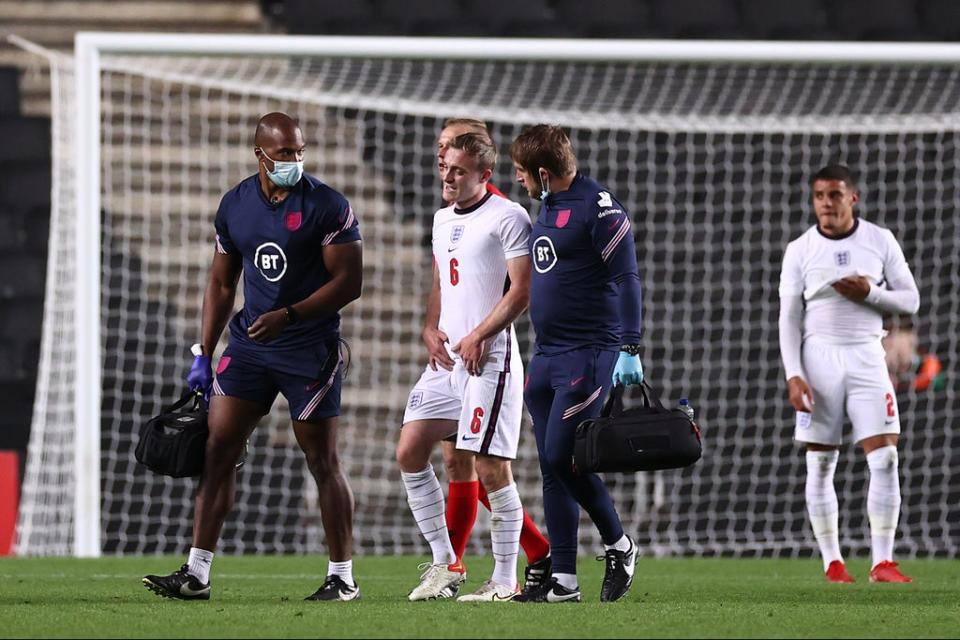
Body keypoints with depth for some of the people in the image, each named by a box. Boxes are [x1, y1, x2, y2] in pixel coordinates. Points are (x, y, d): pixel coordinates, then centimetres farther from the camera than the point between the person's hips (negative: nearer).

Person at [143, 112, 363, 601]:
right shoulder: (235, 206, 6)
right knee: (217, 450, -3)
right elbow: (221, 284, 15)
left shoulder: (327, 207, -9)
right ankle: (196, 574, -1)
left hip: (310, 349, -5)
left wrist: (288, 315, -22)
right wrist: (203, 355, 11)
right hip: (250, 344, 5)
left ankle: (343, 576, 10)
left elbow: (349, 281, -11)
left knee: (323, 462, 0)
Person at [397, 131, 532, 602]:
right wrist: (431, 330, 8)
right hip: (446, 358, 8)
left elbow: (522, 290, -12)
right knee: (409, 452, 3)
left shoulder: (507, 218, -7)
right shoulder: (443, 219, 18)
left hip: (489, 357, -8)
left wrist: (477, 337, -16)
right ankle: (445, 563, 12)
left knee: (491, 467, -8)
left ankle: (505, 580, -2)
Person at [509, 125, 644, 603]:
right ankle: (563, 581, 8)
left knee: (562, 457, -13)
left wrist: (629, 349, -19)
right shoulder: (548, 206, 14)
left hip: (588, 354, -9)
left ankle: (619, 546, 8)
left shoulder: (597, 208, -13)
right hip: (547, 356, 9)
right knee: (552, 468, 6)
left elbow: (626, 278, -15)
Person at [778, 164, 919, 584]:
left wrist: (870, 293, -13)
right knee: (820, 466, 0)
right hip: (819, 358, 0)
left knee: (885, 459, -10)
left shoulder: (880, 242, 4)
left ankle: (882, 562, -7)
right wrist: (793, 375, -8)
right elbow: (788, 318, 2)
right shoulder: (800, 251, 2)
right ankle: (832, 562, 6)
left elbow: (910, 300, 5)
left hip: (866, 356, 0)